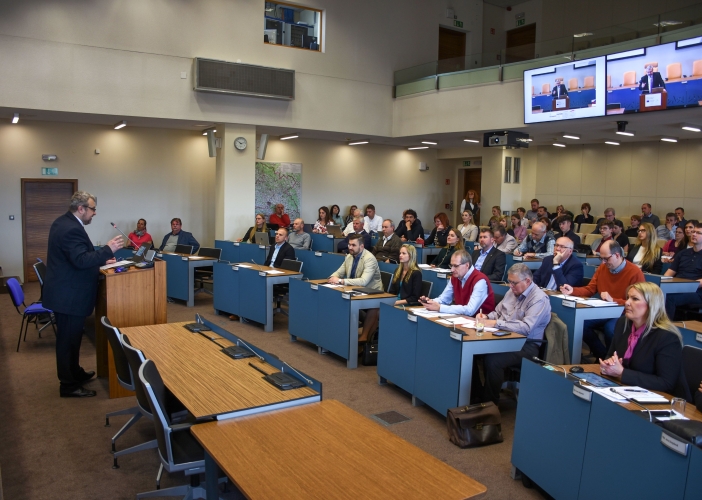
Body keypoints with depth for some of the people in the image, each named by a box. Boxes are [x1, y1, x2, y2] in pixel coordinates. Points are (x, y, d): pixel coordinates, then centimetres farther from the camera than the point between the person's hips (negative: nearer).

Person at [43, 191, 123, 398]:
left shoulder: (63, 222, 11)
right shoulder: (72, 229, -24)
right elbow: (81, 260, -32)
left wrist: (100, 259, 13)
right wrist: (108, 250, -30)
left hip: (65, 292, 11)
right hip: (69, 295, -11)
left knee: (70, 337, 21)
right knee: (68, 339, -1)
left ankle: (75, 373, 35)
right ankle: (69, 385, 10)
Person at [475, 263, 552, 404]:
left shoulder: (539, 299, -15)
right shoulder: (512, 291, 10)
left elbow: (525, 328, -27)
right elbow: (497, 312, 20)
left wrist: (495, 323, -29)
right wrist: (487, 317, -4)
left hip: (526, 345, -7)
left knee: (492, 360, -31)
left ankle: (490, 402, -10)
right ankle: (476, 394, -1)